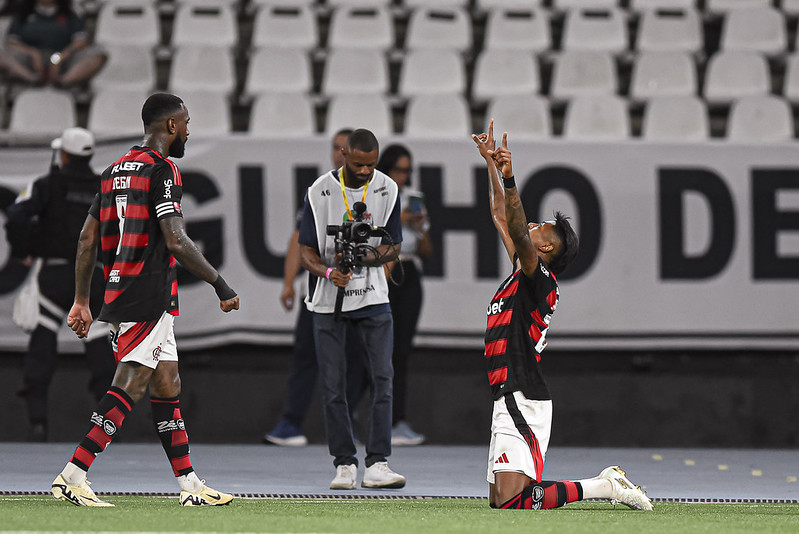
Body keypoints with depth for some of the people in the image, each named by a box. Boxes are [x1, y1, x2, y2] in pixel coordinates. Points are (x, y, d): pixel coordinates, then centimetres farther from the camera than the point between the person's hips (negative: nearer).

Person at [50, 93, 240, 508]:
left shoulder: (115, 170, 16)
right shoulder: (161, 170, -10)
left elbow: (87, 239, 16)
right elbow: (176, 242, -18)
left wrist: (81, 301, 20)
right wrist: (221, 286, -11)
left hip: (118, 297, 9)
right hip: (150, 299, -9)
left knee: (167, 387, 12)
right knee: (129, 388, -11)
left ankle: (190, 485, 13)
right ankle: (72, 477, -17)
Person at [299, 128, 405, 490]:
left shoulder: (387, 190, -1)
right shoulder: (320, 192, -7)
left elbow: (394, 247, 3)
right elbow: (306, 252, -4)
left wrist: (363, 258, -18)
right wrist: (329, 272, -25)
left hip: (373, 297, 1)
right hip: (328, 301, -1)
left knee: (383, 377, -10)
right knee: (333, 385, -1)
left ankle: (377, 464, -11)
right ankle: (345, 464, 8)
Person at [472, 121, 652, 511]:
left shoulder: (539, 280, -7)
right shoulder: (523, 275, 17)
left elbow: (519, 234, -25)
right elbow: (501, 216, 26)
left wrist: (508, 179, -34)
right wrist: (491, 162, 26)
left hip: (523, 402, -10)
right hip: (508, 401, 10)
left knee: (511, 501, -20)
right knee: (500, 500, 9)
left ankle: (605, 487, -10)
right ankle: (606, 482, 14)